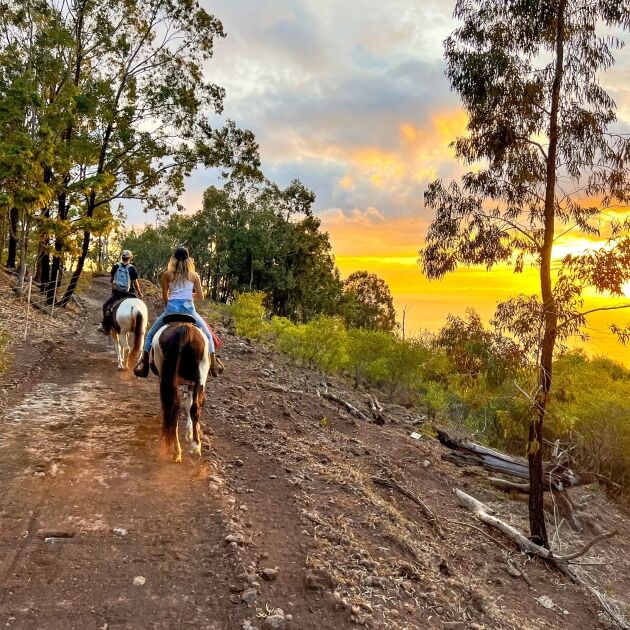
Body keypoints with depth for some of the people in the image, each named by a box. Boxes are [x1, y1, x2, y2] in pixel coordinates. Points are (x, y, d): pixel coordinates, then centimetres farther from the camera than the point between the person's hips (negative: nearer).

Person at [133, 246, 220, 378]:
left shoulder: (166, 275, 9)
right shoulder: (194, 275, 11)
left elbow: (165, 297, 12)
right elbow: (200, 296, 14)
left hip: (171, 308, 0)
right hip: (189, 308, 0)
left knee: (150, 334, 19)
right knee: (208, 335, 18)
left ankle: (144, 365, 7)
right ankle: (213, 367, 6)